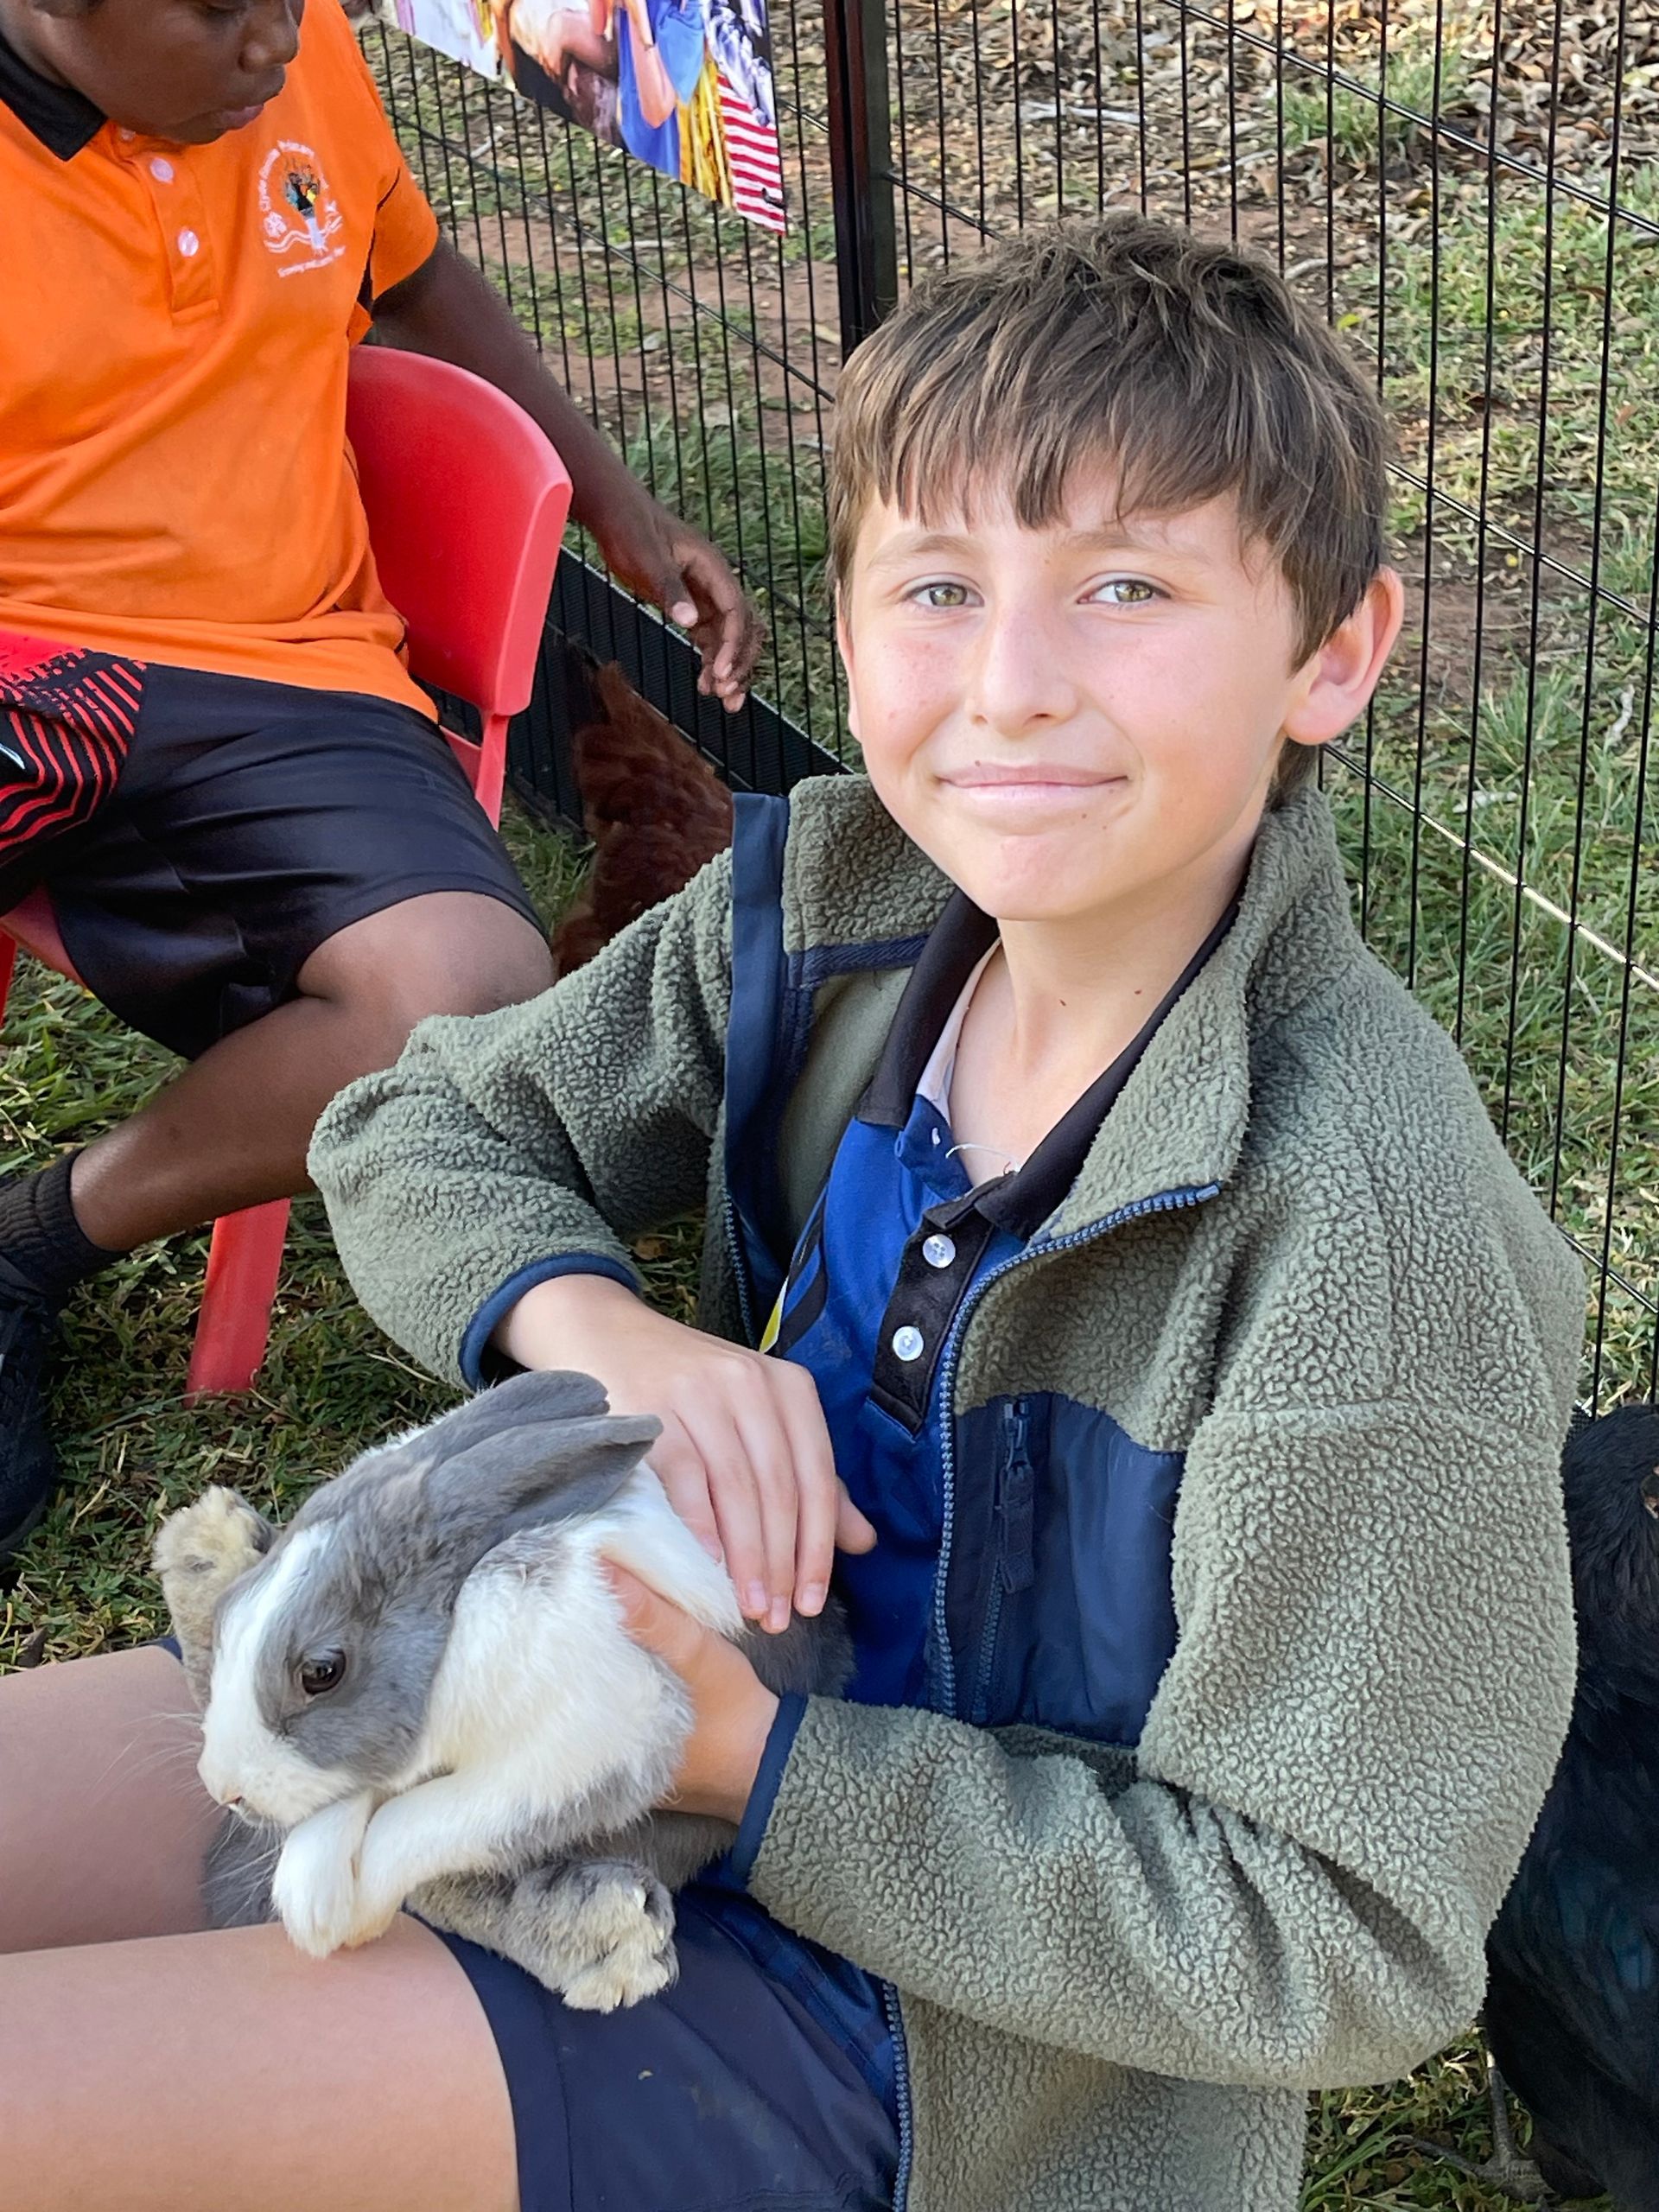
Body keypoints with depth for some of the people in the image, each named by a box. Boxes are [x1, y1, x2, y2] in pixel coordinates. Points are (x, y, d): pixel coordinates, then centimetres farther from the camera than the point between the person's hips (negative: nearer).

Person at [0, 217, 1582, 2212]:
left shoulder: (1361, 1224, -27)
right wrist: (598, 1325, -16)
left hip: (934, 2035, -6)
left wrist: (748, 1757, -24)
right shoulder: (832, 898, -7)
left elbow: (1338, 1947, -22)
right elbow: (417, 1125, 6)